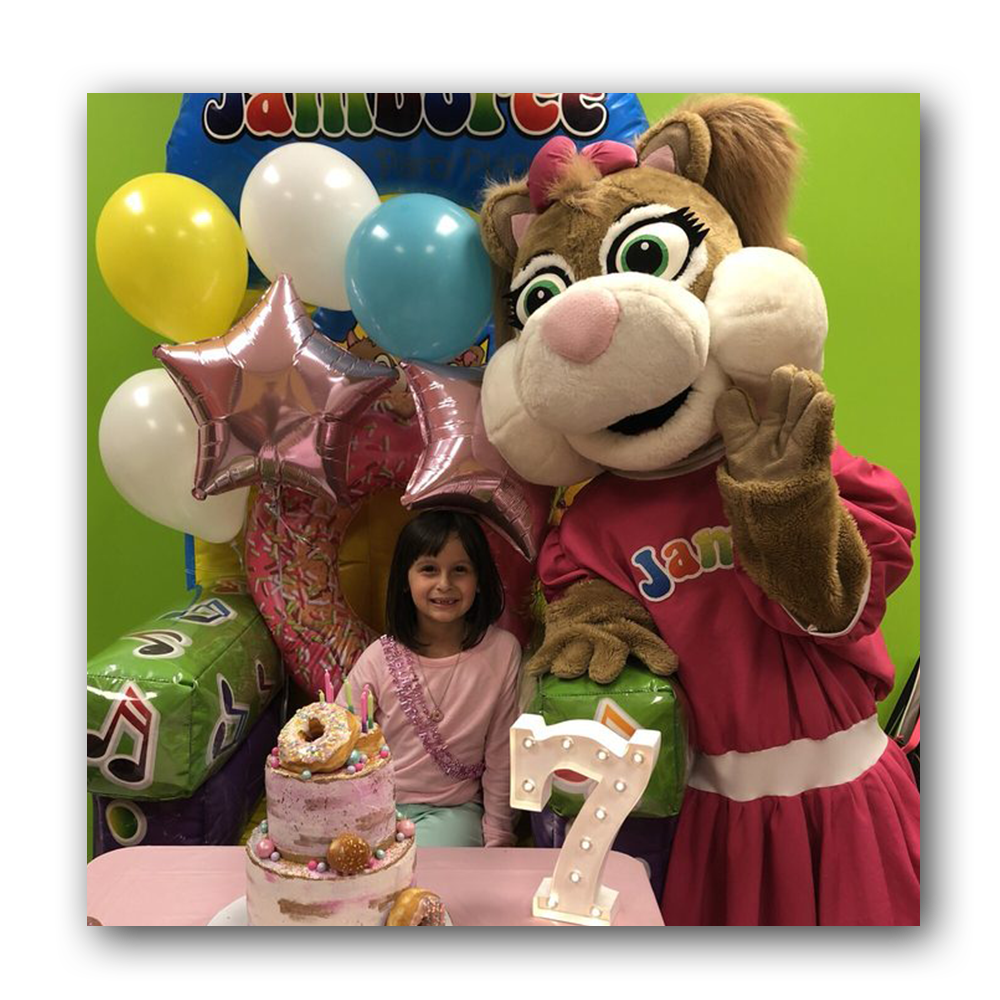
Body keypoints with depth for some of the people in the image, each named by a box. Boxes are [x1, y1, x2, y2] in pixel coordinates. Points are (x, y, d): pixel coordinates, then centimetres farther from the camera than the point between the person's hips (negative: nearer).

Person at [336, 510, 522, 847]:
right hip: (379, 806, 1)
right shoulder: (379, 658, -9)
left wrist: (497, 837, 4)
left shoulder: (502, 651, -10)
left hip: (453, 809, -1)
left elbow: (501, 756, -1)